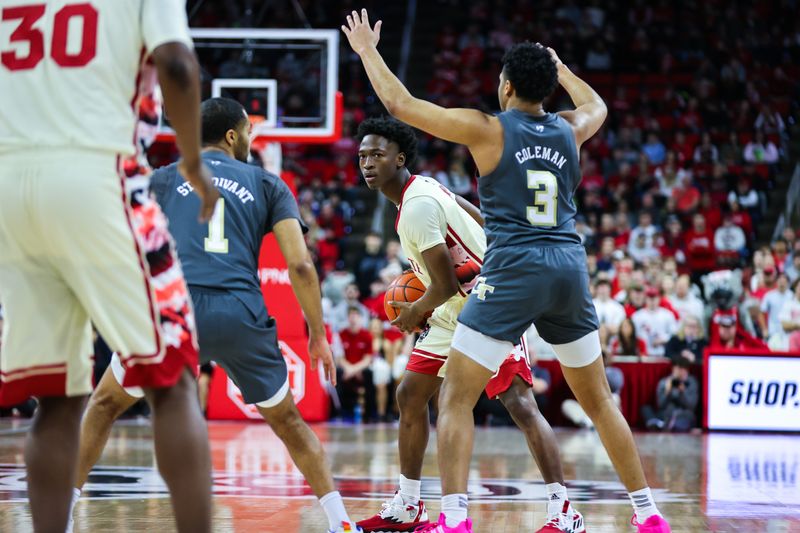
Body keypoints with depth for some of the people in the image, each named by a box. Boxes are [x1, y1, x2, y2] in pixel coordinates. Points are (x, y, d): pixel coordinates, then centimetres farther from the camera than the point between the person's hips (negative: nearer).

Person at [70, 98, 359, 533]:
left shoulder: (164, 178, 18)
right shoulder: (268, 185, 17)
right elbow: (299, 264, 6)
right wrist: (318, 335, 12)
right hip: (241, 316, 1)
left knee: (104, 405, 20)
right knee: (287, 421, 22)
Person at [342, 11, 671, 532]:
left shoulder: (488, 129, -1)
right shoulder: (569, 130, 12)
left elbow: (401, 104, 4)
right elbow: (598, 106, 38)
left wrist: (368, 50, 19)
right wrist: (562, 68, 53)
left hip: (513, 269, -5)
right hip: (570, 268, 5)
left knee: (456, 397, -1)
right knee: (598, 399, 17)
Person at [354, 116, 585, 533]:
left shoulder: (417, 206, -22)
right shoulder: (421, 189, 8)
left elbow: (446, 286, -24)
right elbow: (482, 220, 18)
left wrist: (414, 314, -3)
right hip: (455, 312, 11)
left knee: (519, 404, -19)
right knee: (410, 396, 12)